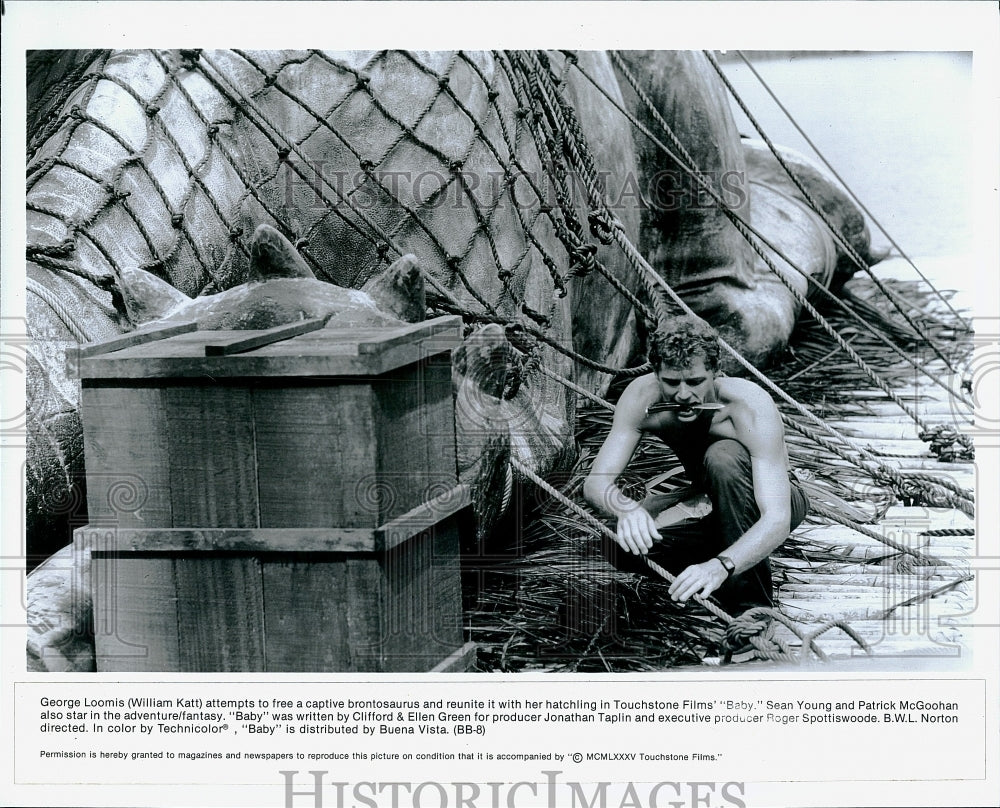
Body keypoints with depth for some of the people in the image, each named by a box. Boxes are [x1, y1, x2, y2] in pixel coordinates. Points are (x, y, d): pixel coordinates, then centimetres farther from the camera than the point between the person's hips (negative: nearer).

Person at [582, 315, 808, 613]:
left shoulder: (752, 406, -33)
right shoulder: (643, 397, -22)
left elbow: (778, 519, -41)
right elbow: (596, 482, -25)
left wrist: (719, 566, -59)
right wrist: (628, 509, -49)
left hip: (775, 502, -3)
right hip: (715, 509, 4)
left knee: (723, 455, -36)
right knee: (624, 543, -24)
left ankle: (754, 605, -25)